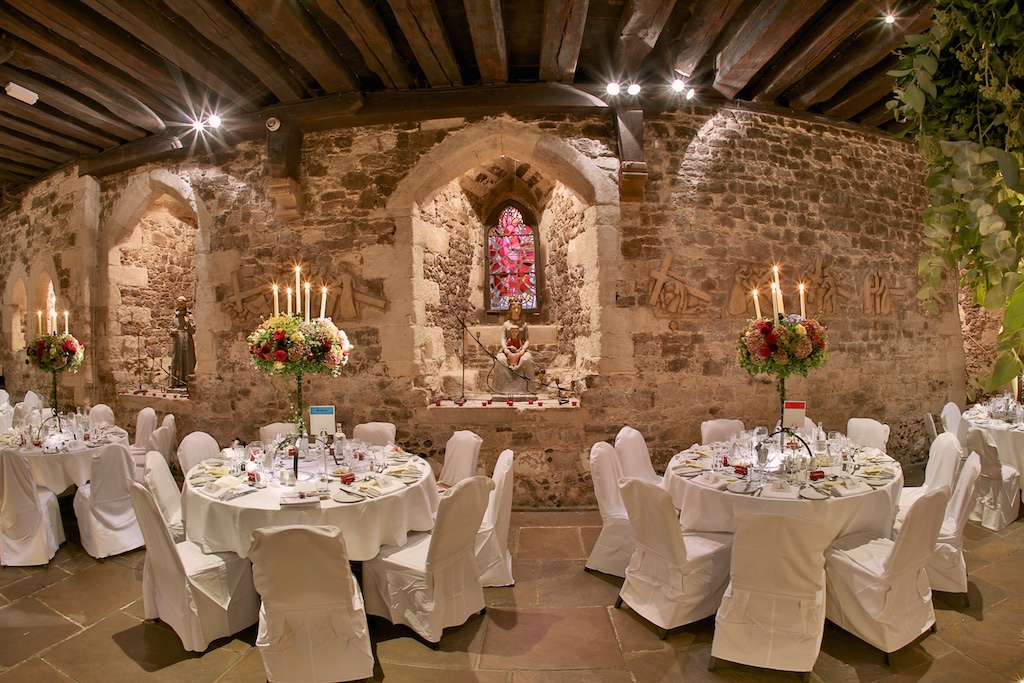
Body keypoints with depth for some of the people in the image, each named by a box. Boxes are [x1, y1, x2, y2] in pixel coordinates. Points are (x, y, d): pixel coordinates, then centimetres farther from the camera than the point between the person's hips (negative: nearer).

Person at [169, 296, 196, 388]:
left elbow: (193, 331, -3)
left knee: (186, 361, -6)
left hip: (187, 342, -4)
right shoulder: (175, 316, 15)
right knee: (176, 361, 1)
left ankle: (186, 381, -6)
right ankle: (177, 382, 4)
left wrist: (188, 323, -21)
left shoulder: (190, 316, 2)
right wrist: (172, 331, 0)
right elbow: (171, 327, 23)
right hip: (177, 343, 4)